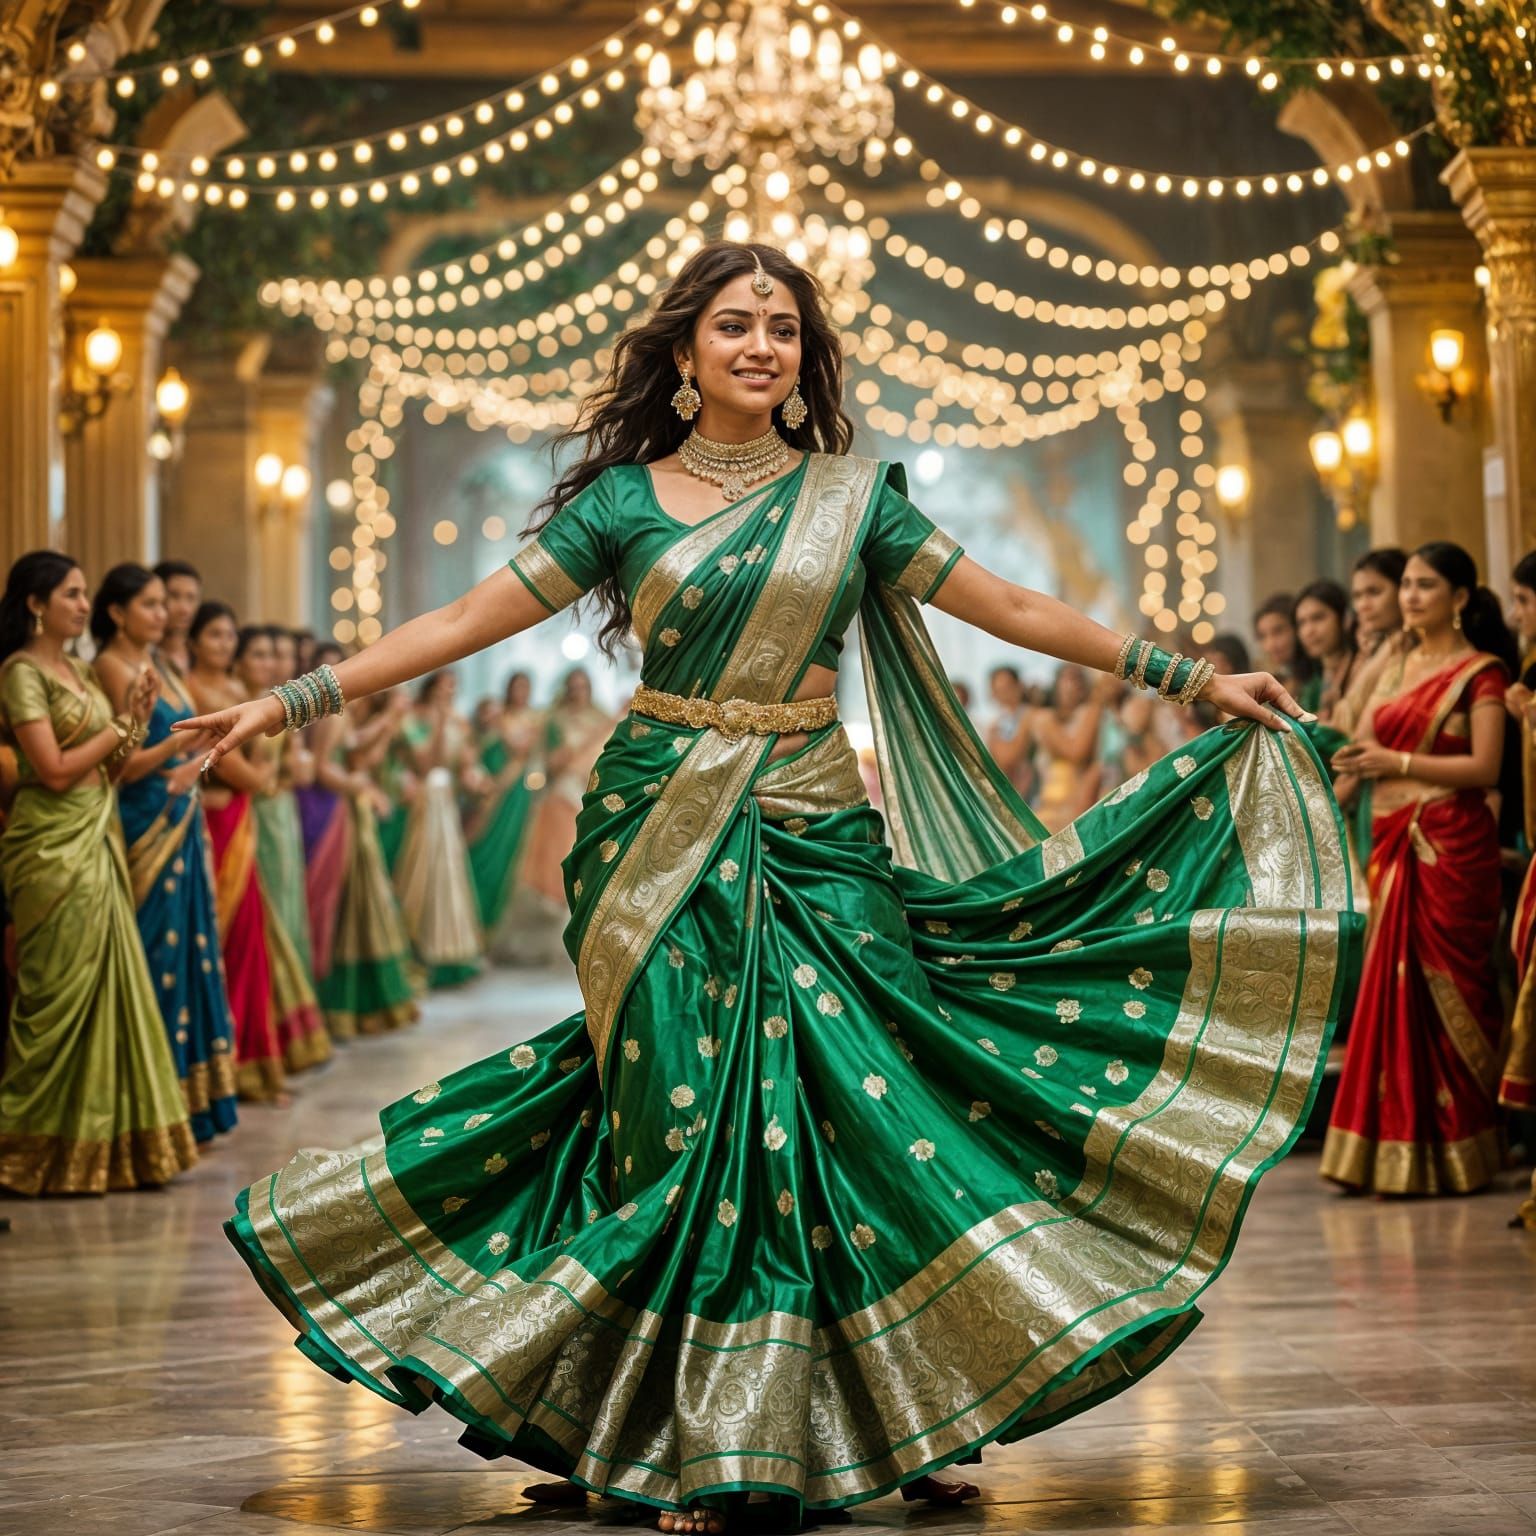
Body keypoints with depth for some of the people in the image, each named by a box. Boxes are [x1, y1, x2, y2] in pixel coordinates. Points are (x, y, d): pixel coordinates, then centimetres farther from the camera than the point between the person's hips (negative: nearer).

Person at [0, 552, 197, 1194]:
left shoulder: (77, 670, 16)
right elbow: (55, 771, -16)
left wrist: (137, 720, 1)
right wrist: (123, 725, -8)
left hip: (96, 842, 8)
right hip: (53, 847, -8)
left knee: (106, 986, 8)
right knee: (60, 994, -5)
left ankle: (103, 1143, 14)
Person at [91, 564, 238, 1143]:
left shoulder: (160, 667, 16)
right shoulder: (113, 668, -8)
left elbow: (195, 745, 13)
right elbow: (123, 765, -13)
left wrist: (194, 766, -9)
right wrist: (182, 741, -25)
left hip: (183, 823, 8)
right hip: (145, 827, -8)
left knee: (190, 952, 9)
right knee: (157, 956, -6)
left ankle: (195, 1098, 15)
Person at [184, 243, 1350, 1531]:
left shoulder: (850, 495, 8)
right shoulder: (625, 496, 5)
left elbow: (1016, 611, 9)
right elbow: (467, 622, 3)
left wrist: (1196, 679, 7)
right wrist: (289, 703, -2)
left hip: (812, 841, 1)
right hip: (664, 841, -1)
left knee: (857, 1102, -6)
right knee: (683, 1120, -3)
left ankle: (908, 1422, 7)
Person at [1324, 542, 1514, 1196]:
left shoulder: (1482, 672, -3)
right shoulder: (1397, 668, 17)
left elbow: (1484, 766, -13)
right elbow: (1361, 747, 16)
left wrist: (1397, 761, -13)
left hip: (1452, 846, -6)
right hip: (1393, 843, 6)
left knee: (1443, 990, -4)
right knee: (1393, 988, 3)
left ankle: (1447, 1154, 3)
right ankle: (1394, 1151, 7)